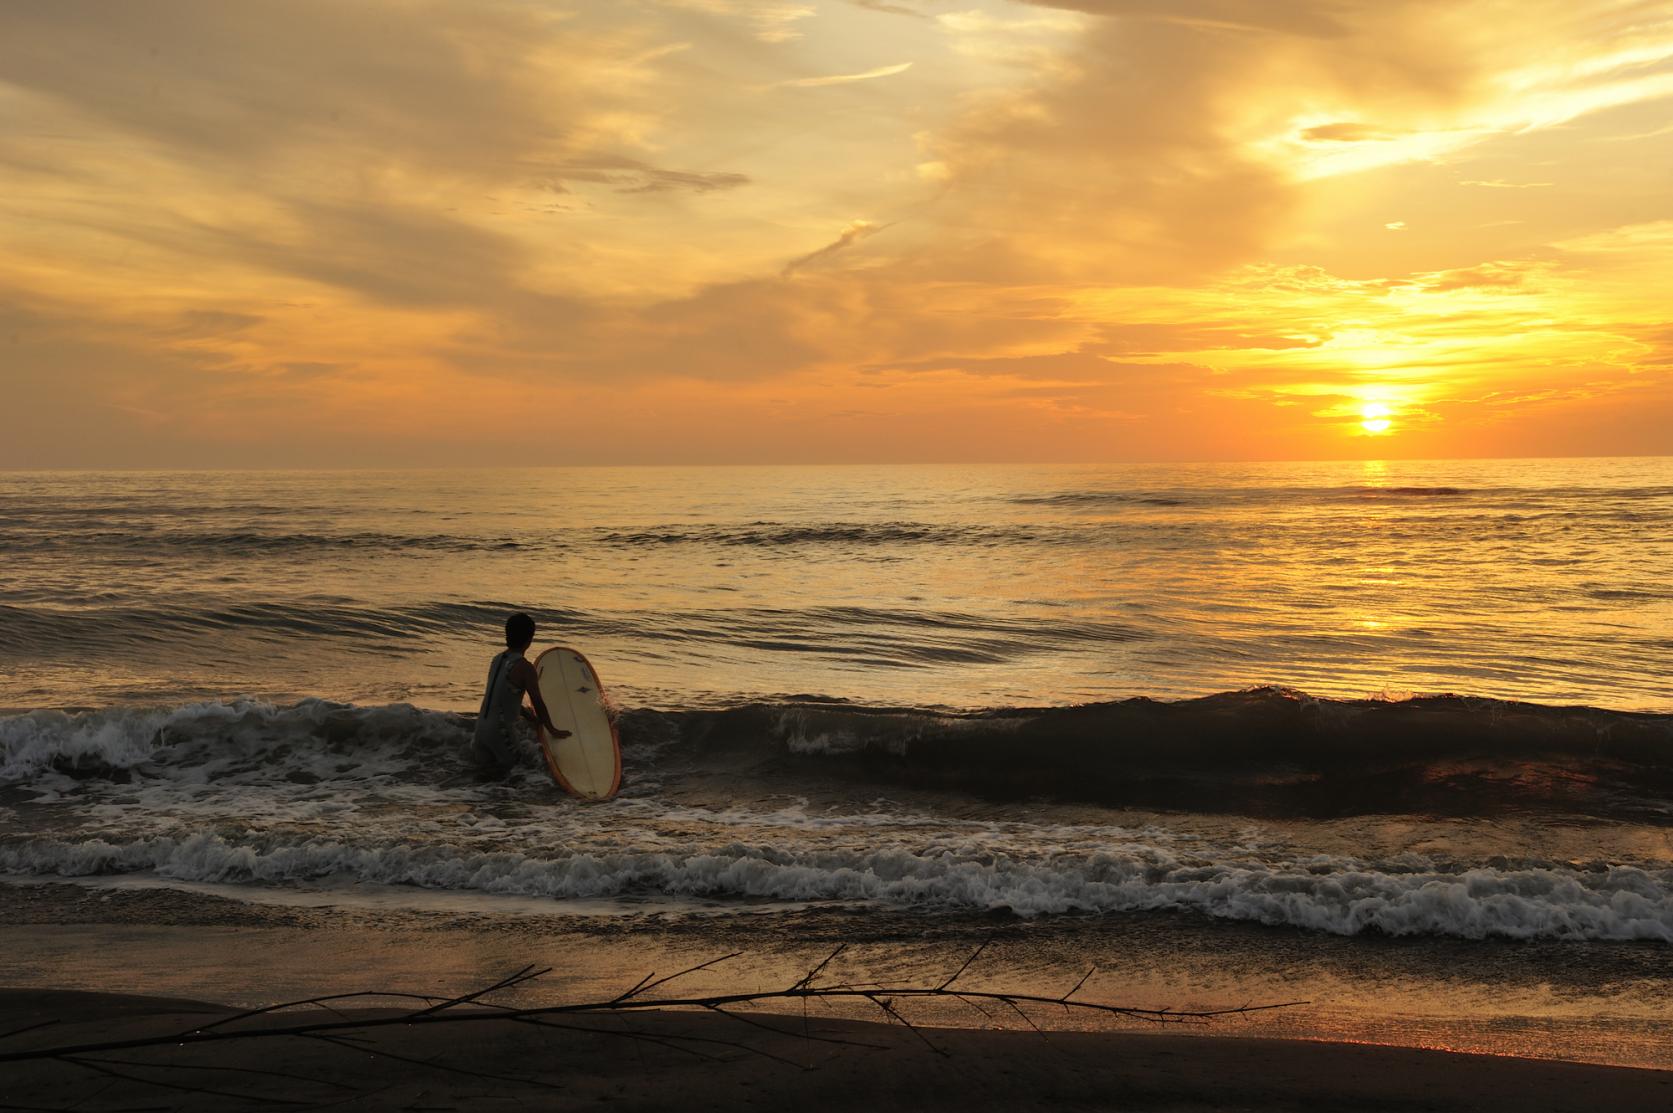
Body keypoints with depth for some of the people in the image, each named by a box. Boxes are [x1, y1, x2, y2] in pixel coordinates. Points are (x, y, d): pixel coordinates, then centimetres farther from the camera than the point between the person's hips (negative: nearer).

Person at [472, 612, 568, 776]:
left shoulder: (497, 659, 7)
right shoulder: (525, 668, -17)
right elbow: (538, 702, -10)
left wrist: (530, 717, 24)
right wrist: (552, 730, 5)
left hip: (482, 725, 8)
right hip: (501, 730, -8)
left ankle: (475, 746, 9)